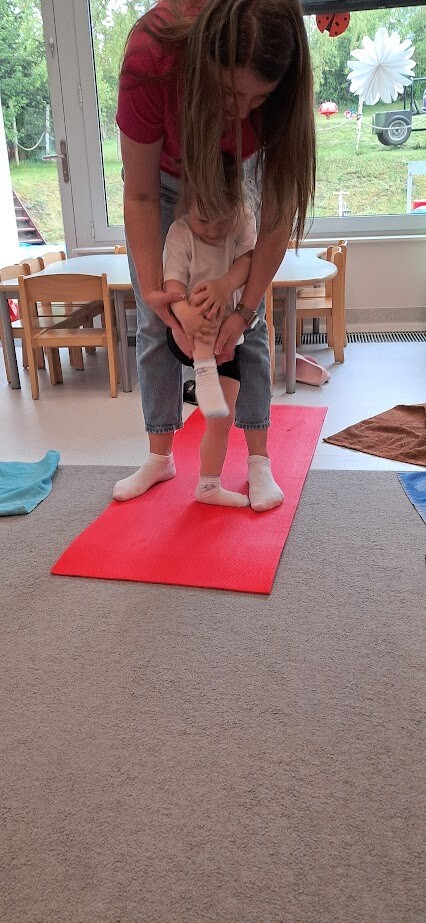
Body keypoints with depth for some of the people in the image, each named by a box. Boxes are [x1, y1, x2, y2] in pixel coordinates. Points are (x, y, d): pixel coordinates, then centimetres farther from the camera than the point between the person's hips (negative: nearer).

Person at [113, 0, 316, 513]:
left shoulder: (281, 78, -33)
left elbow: (279, 210, -26)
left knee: (250, 323, -6)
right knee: (154, 323, -2)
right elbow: (140, 196, -26)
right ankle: (160, 457, 10)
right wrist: (152, 288, -28)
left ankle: (258, 459, 3)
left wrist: (245, 308, -25)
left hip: (238, 180, 1)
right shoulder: (151, 60, -38)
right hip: (162, 179, 0)